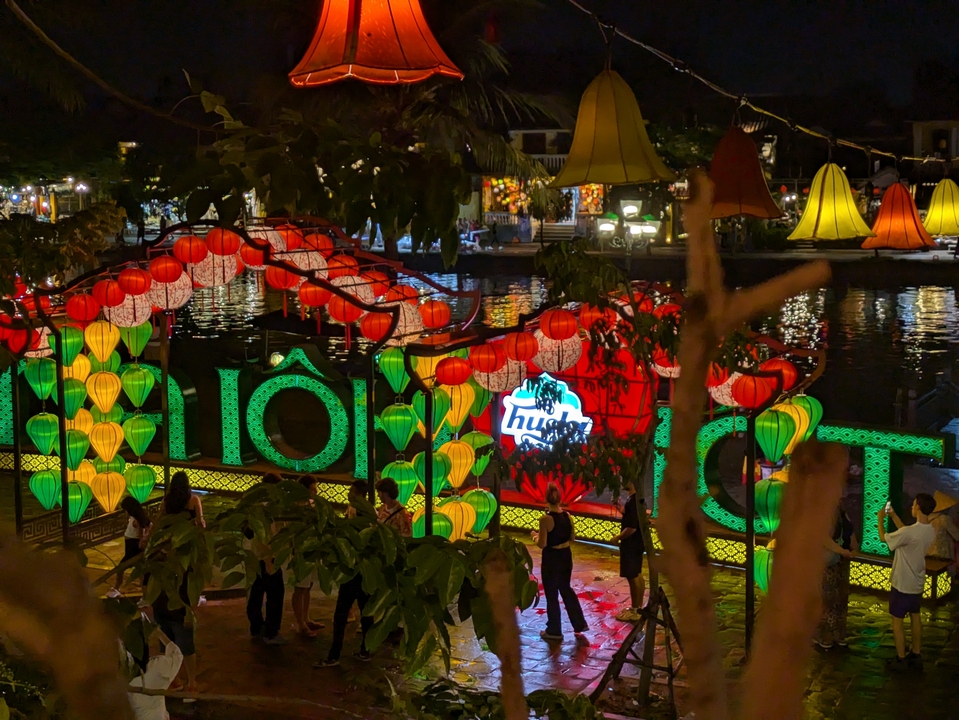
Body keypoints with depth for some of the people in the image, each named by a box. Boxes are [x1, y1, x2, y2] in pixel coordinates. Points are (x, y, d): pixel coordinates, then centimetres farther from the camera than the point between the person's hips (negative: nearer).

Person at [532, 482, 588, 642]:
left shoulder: (546, 519, -21)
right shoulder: (567, 515, -2)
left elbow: (542, 544, -19)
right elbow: (572, 538, 8)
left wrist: (535, 536, 0)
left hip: (551, 559, -6)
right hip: (566, 556, 6)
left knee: (551, 595, 8)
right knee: (566, 589, 24)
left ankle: (554, 631, 18)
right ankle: (580, 624, 29)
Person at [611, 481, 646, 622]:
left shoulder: (633, 501, -25)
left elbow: (631, 528, -27)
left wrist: (618, 538, -13)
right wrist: (620, 507, 7)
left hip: (631, 544, -10)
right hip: (638, 543, 10)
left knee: (632, 576, -2)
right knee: (637, 575, 18)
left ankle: (634, 611, 5)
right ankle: (638, 606, 28)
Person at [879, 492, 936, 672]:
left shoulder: (910, 532, -30)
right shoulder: (930, 531, -4)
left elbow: (883, 538, -14)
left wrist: (881, 519, 3)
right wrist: (893, 515, 19)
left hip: (903, 584, -7)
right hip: (917, 583, 7)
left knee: (897, 620, 5)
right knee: (915, 617, 20)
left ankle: (901, 660, 12)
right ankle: (916, 656, 28)